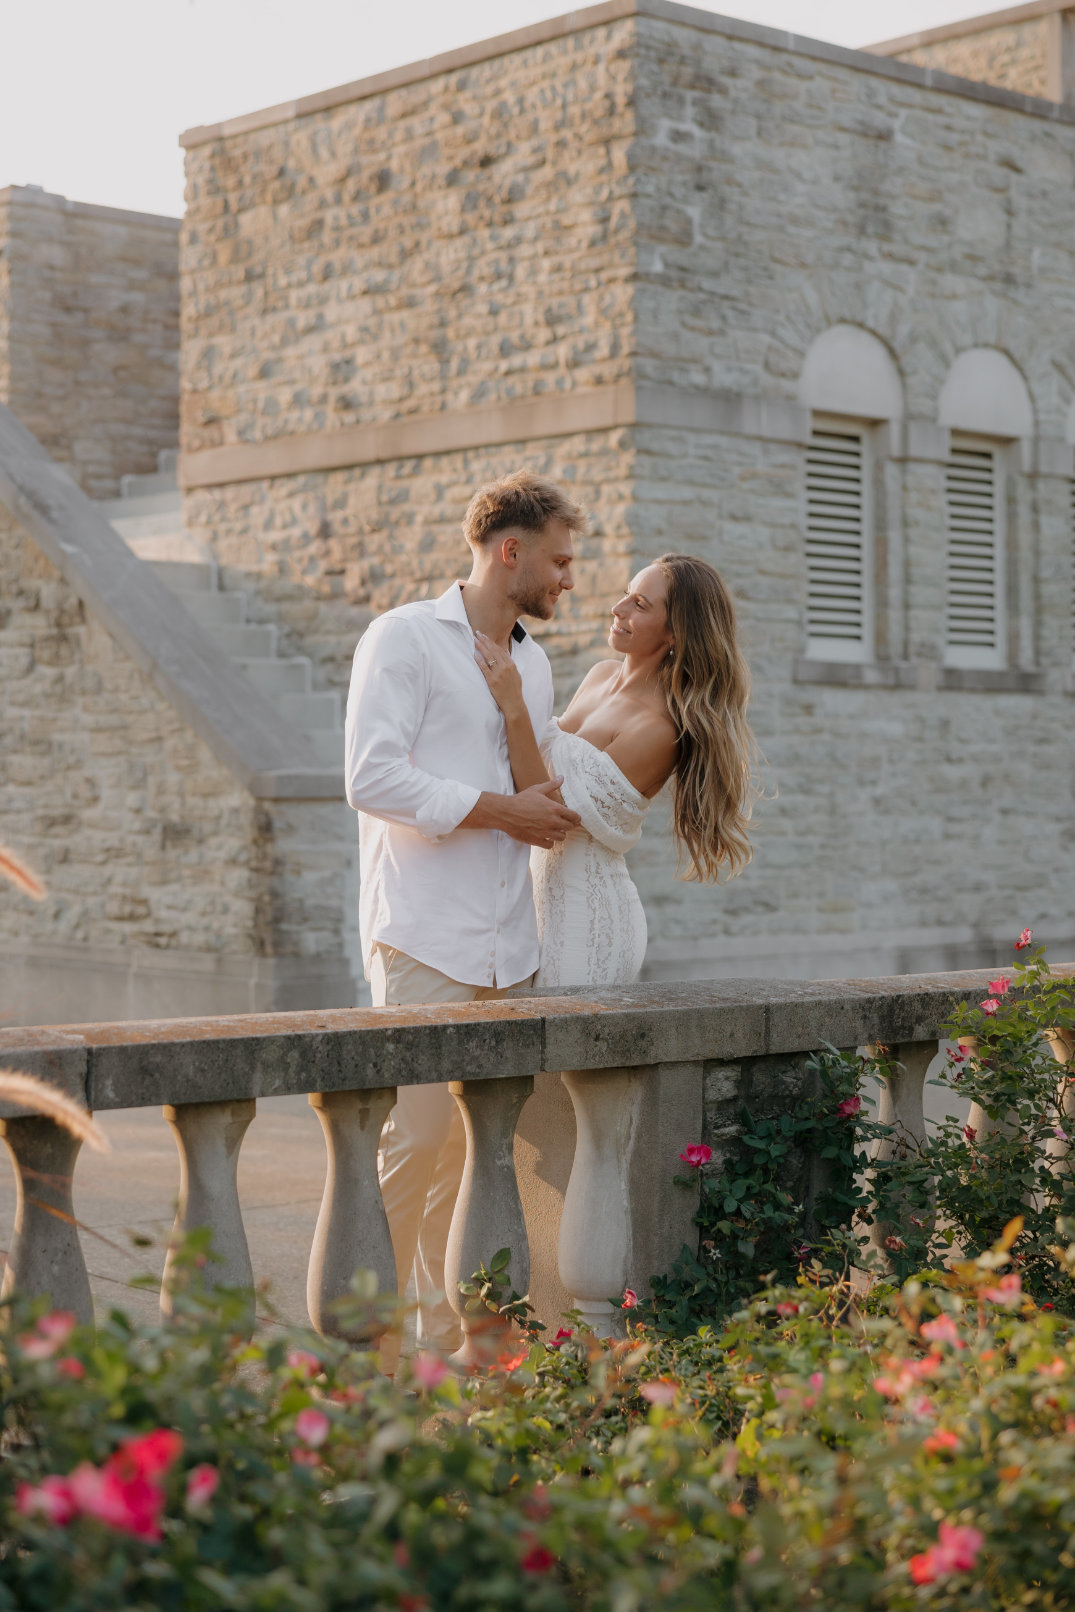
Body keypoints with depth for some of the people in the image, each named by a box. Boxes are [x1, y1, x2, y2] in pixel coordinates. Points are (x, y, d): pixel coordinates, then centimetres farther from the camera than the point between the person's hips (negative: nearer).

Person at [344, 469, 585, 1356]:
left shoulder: (534, 662, 21)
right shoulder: (405, 637, -2)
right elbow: (373, 778, -13)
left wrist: (549, 809, 10)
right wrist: (501, 809, -13)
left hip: (507, 943, 7)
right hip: (425, 937, -7)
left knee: (476, 1144, 8)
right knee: (413, 1136, -10)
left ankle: (447, 1335, 17)